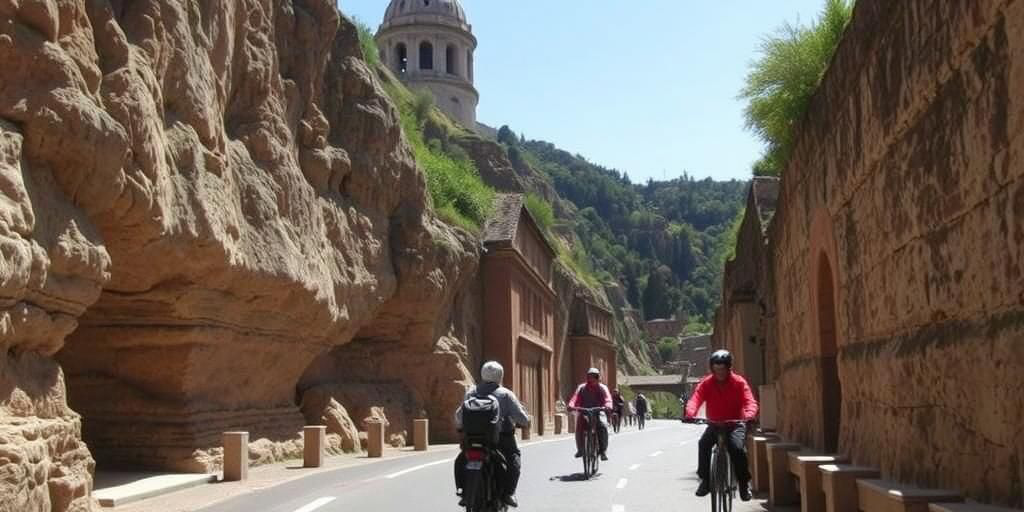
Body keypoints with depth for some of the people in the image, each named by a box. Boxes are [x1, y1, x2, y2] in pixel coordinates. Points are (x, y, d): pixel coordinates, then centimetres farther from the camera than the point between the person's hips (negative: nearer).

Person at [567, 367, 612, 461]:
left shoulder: (602, 388, 2)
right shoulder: (582, 387, 5)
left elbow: (607, 398, -16)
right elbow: (575, 397, -11)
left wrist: (607, 406, -40)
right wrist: (571, 405, -33)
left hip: (598, 412, -1)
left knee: (603, 426, -28)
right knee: (579, 427, -24)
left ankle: (603, 451, -16)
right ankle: (580, 449, -4)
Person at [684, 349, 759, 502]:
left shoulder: (739, 382, -11)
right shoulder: (706, 383, -7)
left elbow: (750, 401, -23)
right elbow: (695, 399, -22)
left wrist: (749, 415, -47)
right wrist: (690, 413, -45)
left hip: (735, 424, -2)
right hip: (714, 424, 2)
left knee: (737, 447, -30)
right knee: (703, 443, -27)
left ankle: (744, 482, -9)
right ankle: (705, 479, -12)